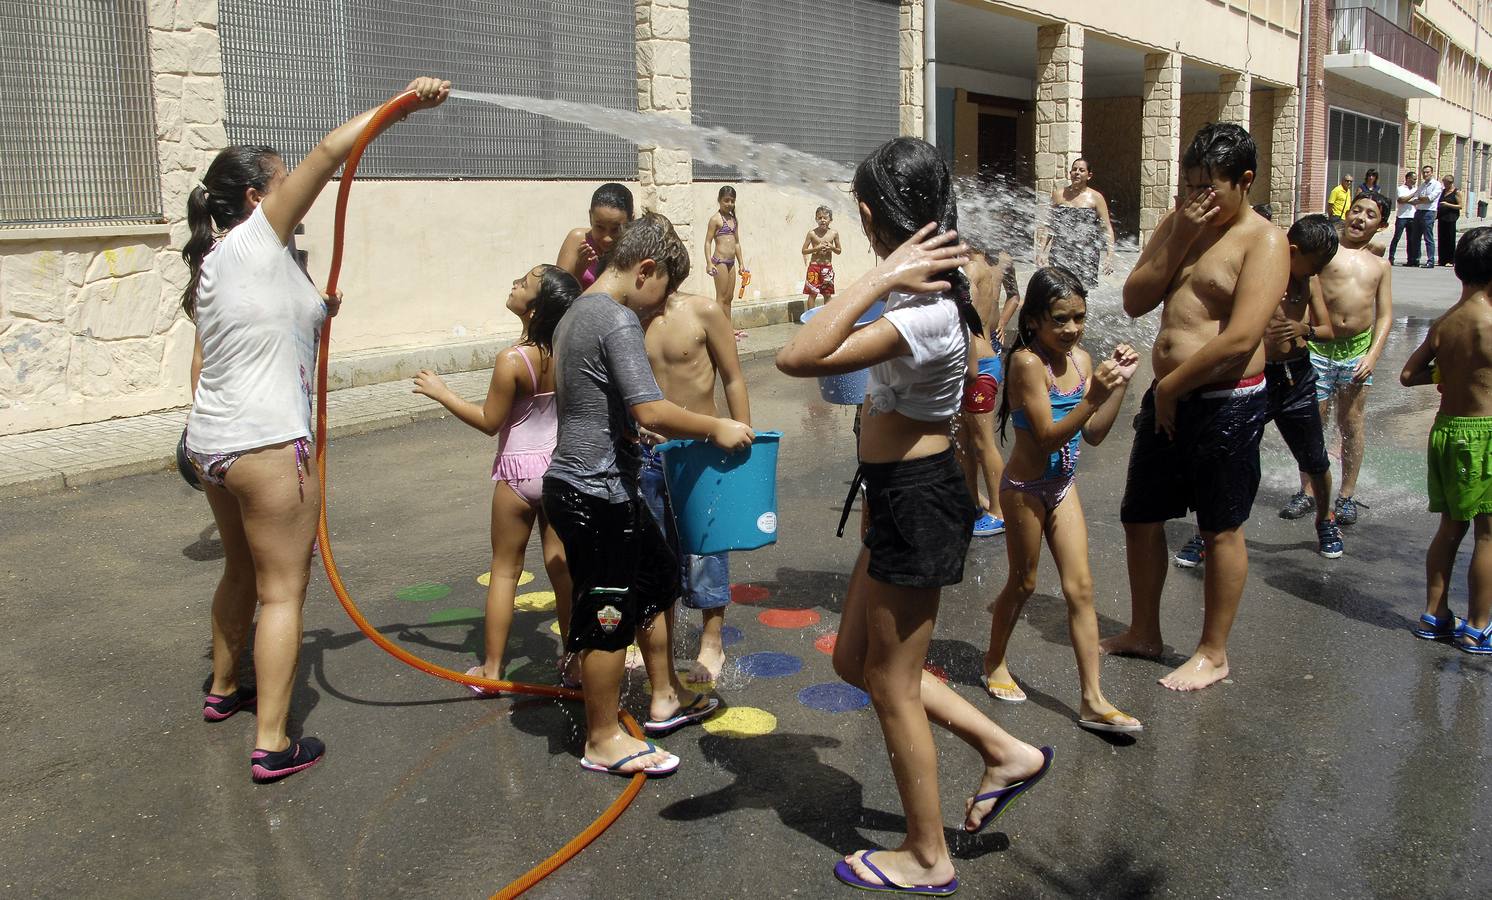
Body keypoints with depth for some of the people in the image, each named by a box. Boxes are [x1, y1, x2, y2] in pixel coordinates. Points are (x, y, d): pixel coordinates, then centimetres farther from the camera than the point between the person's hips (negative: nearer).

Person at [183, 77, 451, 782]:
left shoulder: (214, 260, 15)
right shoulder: (255, 240, -10)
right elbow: (331, 150, -15)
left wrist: (312, 314, 18)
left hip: (212, 439, 10)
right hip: (265, 444, -10)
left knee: (242, 571, 26)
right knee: (282, 592, -3)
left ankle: (223, 689, 43)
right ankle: (272, 745, -1)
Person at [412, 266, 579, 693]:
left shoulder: (512, 360, -20)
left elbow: (489, 421, -11)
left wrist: (442, 392, -2)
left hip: (518, 470, -4)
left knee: (505, 569, 8)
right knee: (561, 565, 12)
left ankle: (491, 668, 16)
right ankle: (574, 661, 18)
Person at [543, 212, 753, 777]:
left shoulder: (578, 315, 13)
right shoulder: (618, 321, -19)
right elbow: (652, 413, -27)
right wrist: (715, 429, -15)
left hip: (580, 482, 11)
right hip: (596, 494, -11)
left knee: (656, 577, 21)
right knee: (608, 615, 2)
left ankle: (665, 698, 35)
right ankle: (603, 741, 18)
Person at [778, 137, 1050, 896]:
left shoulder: (924, 312, -25)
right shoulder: (932, 285, 6)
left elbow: (798, 358, -36)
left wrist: (879, 277, -33)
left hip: (916, 500, -10)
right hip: (905, 496, 10)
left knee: (889, 681, 7)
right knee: (856, 660, 21)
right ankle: (1005, 753, 31)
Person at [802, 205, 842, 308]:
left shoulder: (834, 233, 1)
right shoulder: (812, 233, -5)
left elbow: (839, 251, 10)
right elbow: (804, 250, -2)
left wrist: (832, 248, -11)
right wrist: (816, 248, -16)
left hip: (828, 267, 2)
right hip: (814, 266, -2)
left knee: (827, 294, 9)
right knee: (812, 293, -2)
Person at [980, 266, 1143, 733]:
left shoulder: (1081, 359, 0)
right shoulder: (1028, 362, -20)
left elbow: (1093, 435, 2)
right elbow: (1048, 436, -24)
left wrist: (1119, 384, -6)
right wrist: (1093, 397, -33)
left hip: (1063, 485, 6)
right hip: (1026, 487, -6)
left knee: (1080, 588, 3)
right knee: (1024, 584, 10)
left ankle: (1093, 701, 7)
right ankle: (995, 662, 36)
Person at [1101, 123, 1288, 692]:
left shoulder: (1263, 241, -13)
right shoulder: (1178, 223, 8)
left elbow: (1241, 339, -23)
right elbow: (1134, 302, 1)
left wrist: (1171, 388, -15)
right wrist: (1178, 241, -10)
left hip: (1228, 404, -7)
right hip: (1166, 397, 7)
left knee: (1221, 531, 6)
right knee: (1140, 517, 15)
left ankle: (1213, 654, 22)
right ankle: (1143, 632, 33)